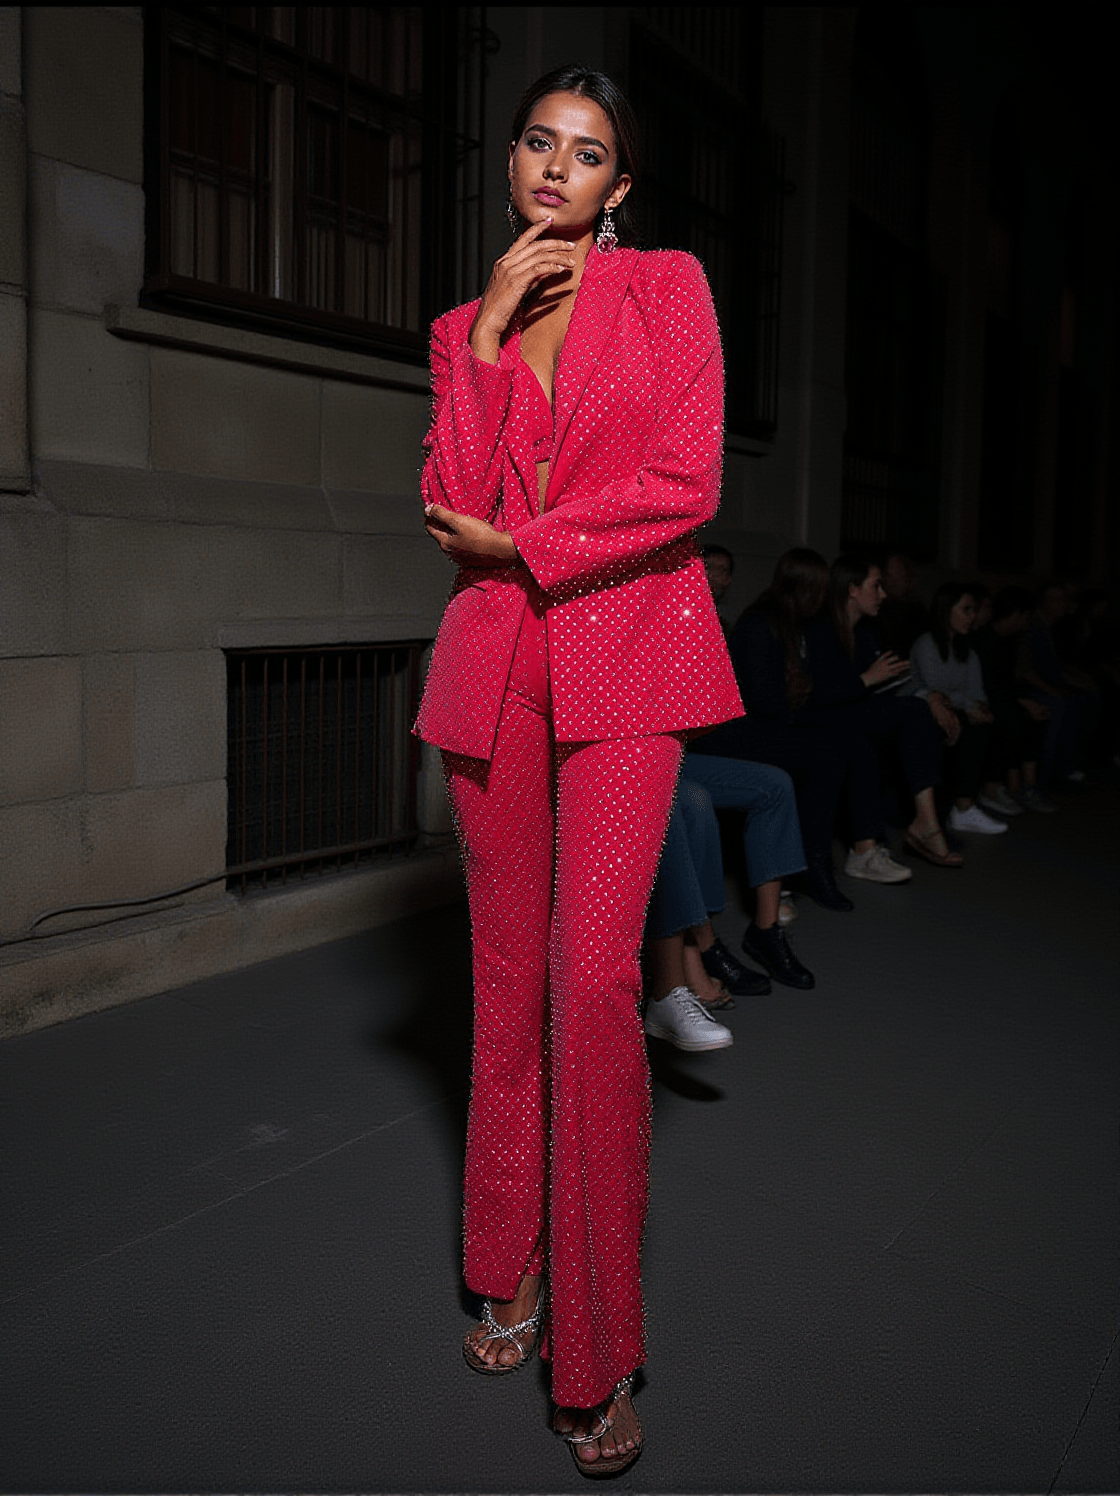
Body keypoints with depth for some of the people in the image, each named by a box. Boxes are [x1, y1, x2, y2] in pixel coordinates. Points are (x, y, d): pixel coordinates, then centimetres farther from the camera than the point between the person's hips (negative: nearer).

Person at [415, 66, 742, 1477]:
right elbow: (451, 501, 0)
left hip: (626, 644, -3)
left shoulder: (668, 286, 7)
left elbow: (686, 486, -6)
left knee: (594, 977, -13)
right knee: (509, 972, 7)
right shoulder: (464, 328, 16)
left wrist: (516, 544, -3)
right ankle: (512, 1270, 25)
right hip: (494, 656, 4)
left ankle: (597, 1352, 2)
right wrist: (489, 329, -4)